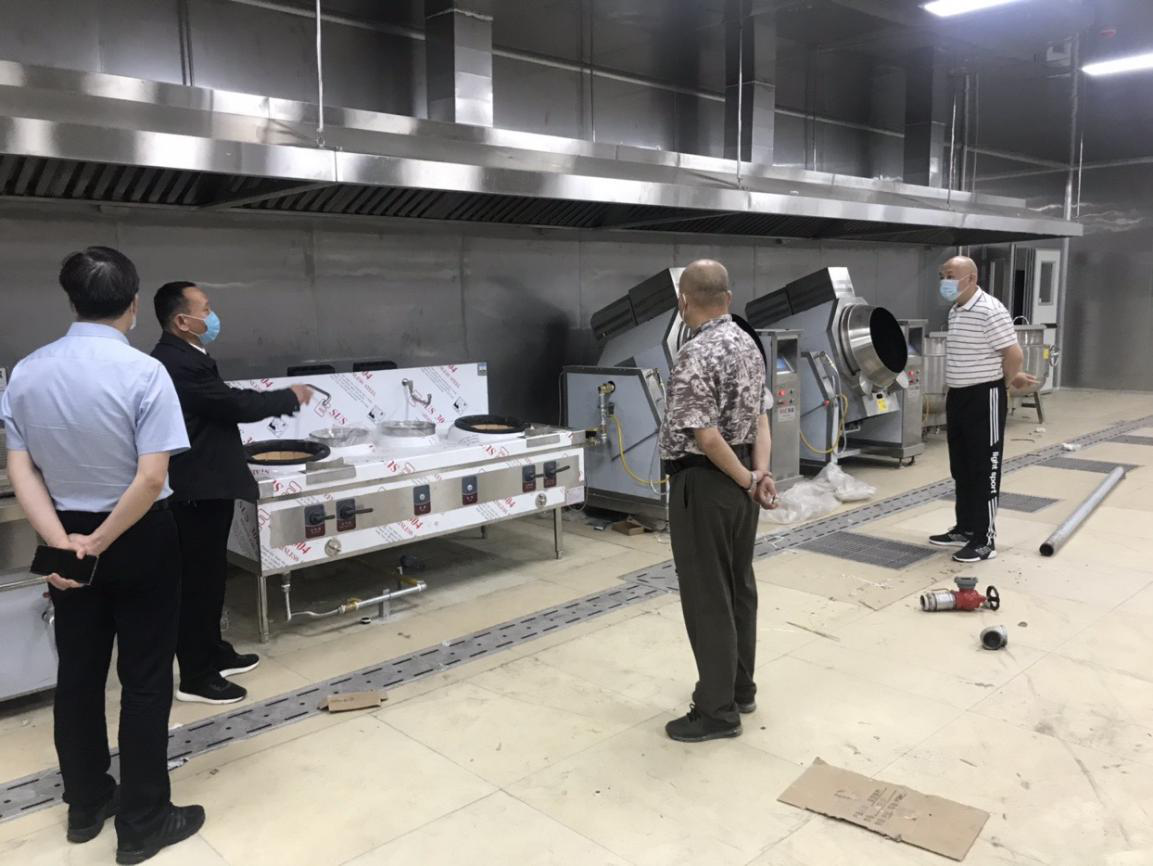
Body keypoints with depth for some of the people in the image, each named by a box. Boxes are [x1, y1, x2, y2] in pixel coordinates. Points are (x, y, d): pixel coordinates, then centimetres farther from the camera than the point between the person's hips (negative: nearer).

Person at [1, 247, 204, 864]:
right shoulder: (144, 373, -19)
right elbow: (151, 477, -23)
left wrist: (61, 541, -9)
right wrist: (101, 541, -12)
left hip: (66, 538, 5)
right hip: (139, 539, -5)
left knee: (77, 673, 19)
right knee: (144, 679, 7)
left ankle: (86, 805, 36)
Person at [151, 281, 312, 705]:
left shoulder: (182, 357, 11)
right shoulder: (178, 363, -22)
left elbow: (223, 404, 14)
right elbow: (235, 405, -21)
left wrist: (280, 400, 9)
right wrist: (291, 397, -8)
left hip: (204, 483, 11)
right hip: (198, 489, -11)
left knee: (208, 575, 19)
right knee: (198, 579, -1)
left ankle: (213, 652, 33)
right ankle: (196, 676, 10)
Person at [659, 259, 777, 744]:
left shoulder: (696, 355, -21)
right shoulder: (748, 344, 8)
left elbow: (705, 436, -23)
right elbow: (759, 417, 5)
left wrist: (747, 480, -11)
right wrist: (761, 471, -6)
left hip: (705, 483, -9)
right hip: (740, 478, 9)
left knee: (706, 598, 0)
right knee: (738, 587, 17)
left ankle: (717, 711, 10)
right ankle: (739, 688, 30)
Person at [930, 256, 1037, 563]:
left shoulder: (990, 311, -18)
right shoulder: (955, 311, 11)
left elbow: (1014, 355, -19)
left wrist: (1006, 381, -1)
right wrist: (1009, 376, 17)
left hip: (984, 397, -9)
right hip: (958, 397, 9)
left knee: (984, 469, -2)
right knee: (960, 468, 15)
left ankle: (985, 539, 6)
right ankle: (965, 529, 27)